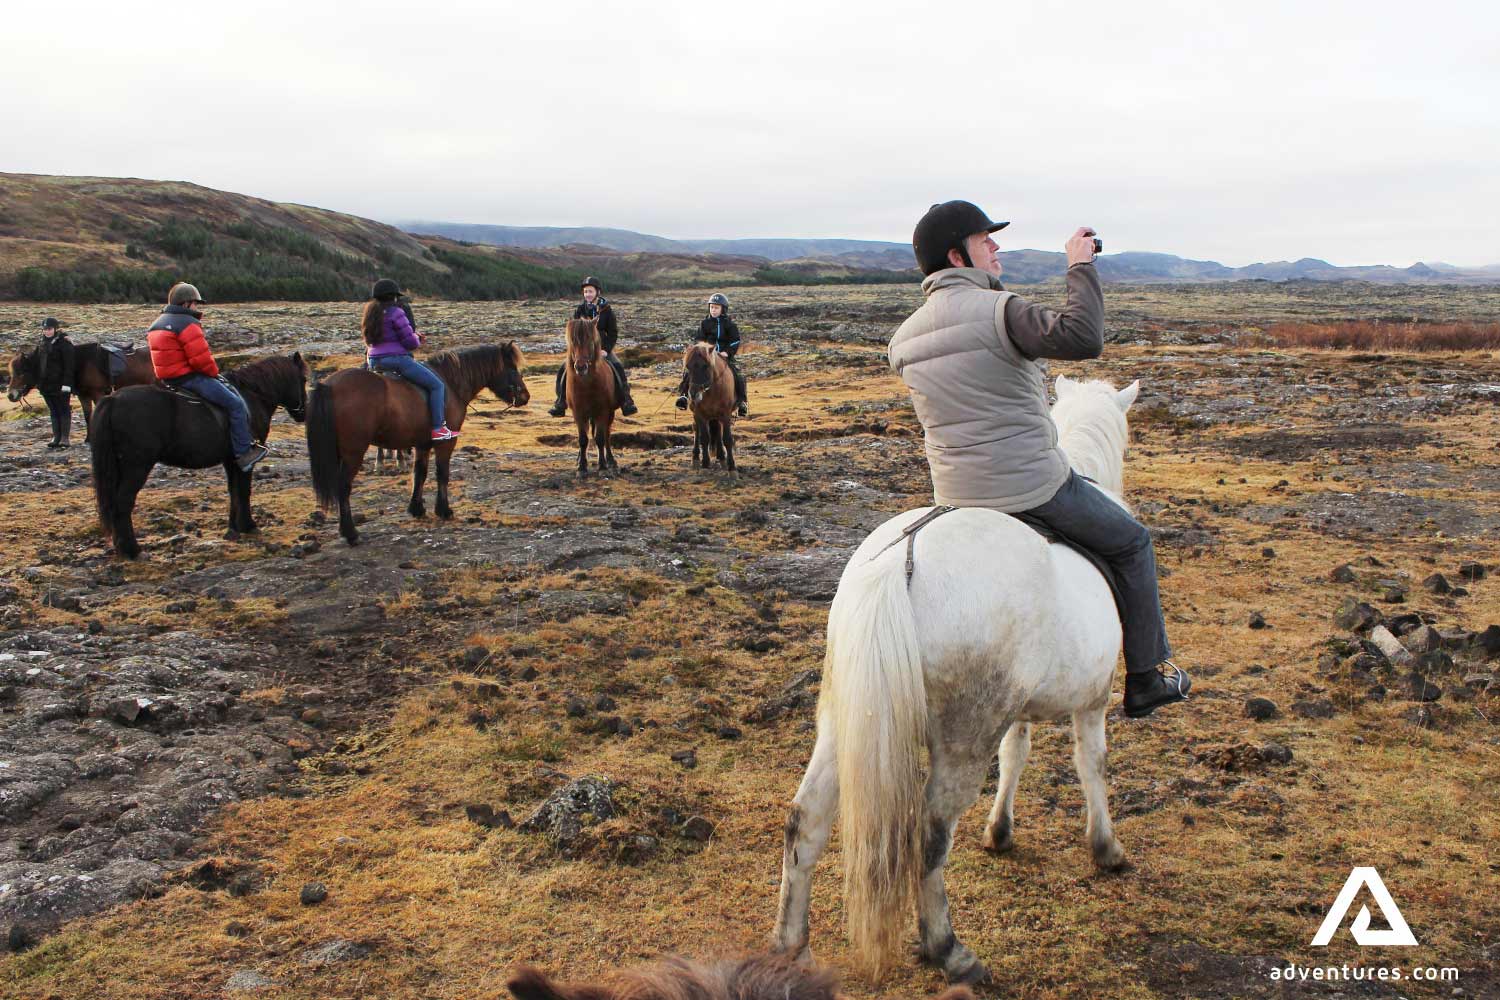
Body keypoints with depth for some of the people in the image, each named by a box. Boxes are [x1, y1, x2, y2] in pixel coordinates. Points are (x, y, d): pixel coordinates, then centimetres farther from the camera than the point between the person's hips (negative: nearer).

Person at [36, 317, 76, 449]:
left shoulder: (64, 343, -11)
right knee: (53, 412, 11)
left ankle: (65, 438, 1)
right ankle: (56, 437, 16)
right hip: (46, 384, 8)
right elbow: (38, 364, 20)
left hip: (60, 384, -8)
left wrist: (66, 384, -21)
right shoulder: (43, 344, 13)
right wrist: (39, 382, 15)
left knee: (64, 411, -1)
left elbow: (69, 365, -15)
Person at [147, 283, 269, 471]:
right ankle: (243, 453, -9)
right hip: (189, 378, -11)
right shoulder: (187, 324, -16)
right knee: (236, 404, -8)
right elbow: (201, 358, -22)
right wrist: (214, 372, -1)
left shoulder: (158, 323, 17)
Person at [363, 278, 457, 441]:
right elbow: (411, 342, -16)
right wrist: (417, 339, 10)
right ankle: (438, 428, -5)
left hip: (374, 362, 9)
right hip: (397, 359, -9)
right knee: (437, 385, 0)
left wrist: (414, 336, 19)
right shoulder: (395, 312, -13)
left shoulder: (370, 314, 13)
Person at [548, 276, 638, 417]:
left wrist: (606, 350, -15)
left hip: (602, 347, -2)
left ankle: (626, 402, -15)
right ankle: (560, 404, 0)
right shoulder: (579, 310, 1)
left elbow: (613, 332, -3)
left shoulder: (606, 309, -4)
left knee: (617, 367, -24)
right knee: (563, 369, -13)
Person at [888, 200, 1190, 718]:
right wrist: (1081, 267, -21)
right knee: (1131, 544, 17)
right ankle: (1147, 677, 23)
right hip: (1033, 487, -6)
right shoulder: (998, 310, -19)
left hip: (955, 495, 6)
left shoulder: (902, 341, 4)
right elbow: (1083, 338, -33)